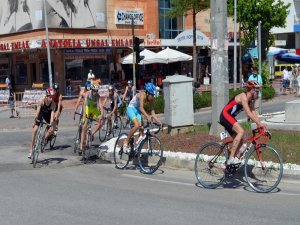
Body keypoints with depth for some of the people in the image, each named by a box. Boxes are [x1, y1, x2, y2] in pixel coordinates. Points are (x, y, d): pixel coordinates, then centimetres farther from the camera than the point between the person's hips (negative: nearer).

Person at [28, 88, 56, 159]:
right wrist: (34, 121, -45)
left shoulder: (53, 104, -30)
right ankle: (31, 149, -6)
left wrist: (51, 123, -50)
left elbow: (52, 113, -38)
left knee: (52, 129, -19)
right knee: (35, 130, -12)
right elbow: (38, 111, -37)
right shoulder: (41, 100, -32)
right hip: (41, 114, -1)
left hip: (48, 114, 1)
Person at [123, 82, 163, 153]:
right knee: (137, 125, -25)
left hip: (137, 110, 7)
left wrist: (159, 122, -19)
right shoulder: (142, 95, -29)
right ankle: (126, 142, -13)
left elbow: (153, 113, -8)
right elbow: (141, 108, -43)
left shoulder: (151, 99, -10)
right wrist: (147, 116, -58)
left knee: (141, 127, -10)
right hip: (131, 109, -7)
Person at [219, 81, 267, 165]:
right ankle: (231, 158, -27)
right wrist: (259, 123, -29)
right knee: (241, 131, -28)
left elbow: (253, 113, 4)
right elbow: (248, 114, -28)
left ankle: (230, 162, 14)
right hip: (225, 115, -10)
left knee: (239, 141, 7)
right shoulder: (243, 97, -21)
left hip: (230, 117, 10)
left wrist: (260, 123, -10)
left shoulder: (251, 100, 8)